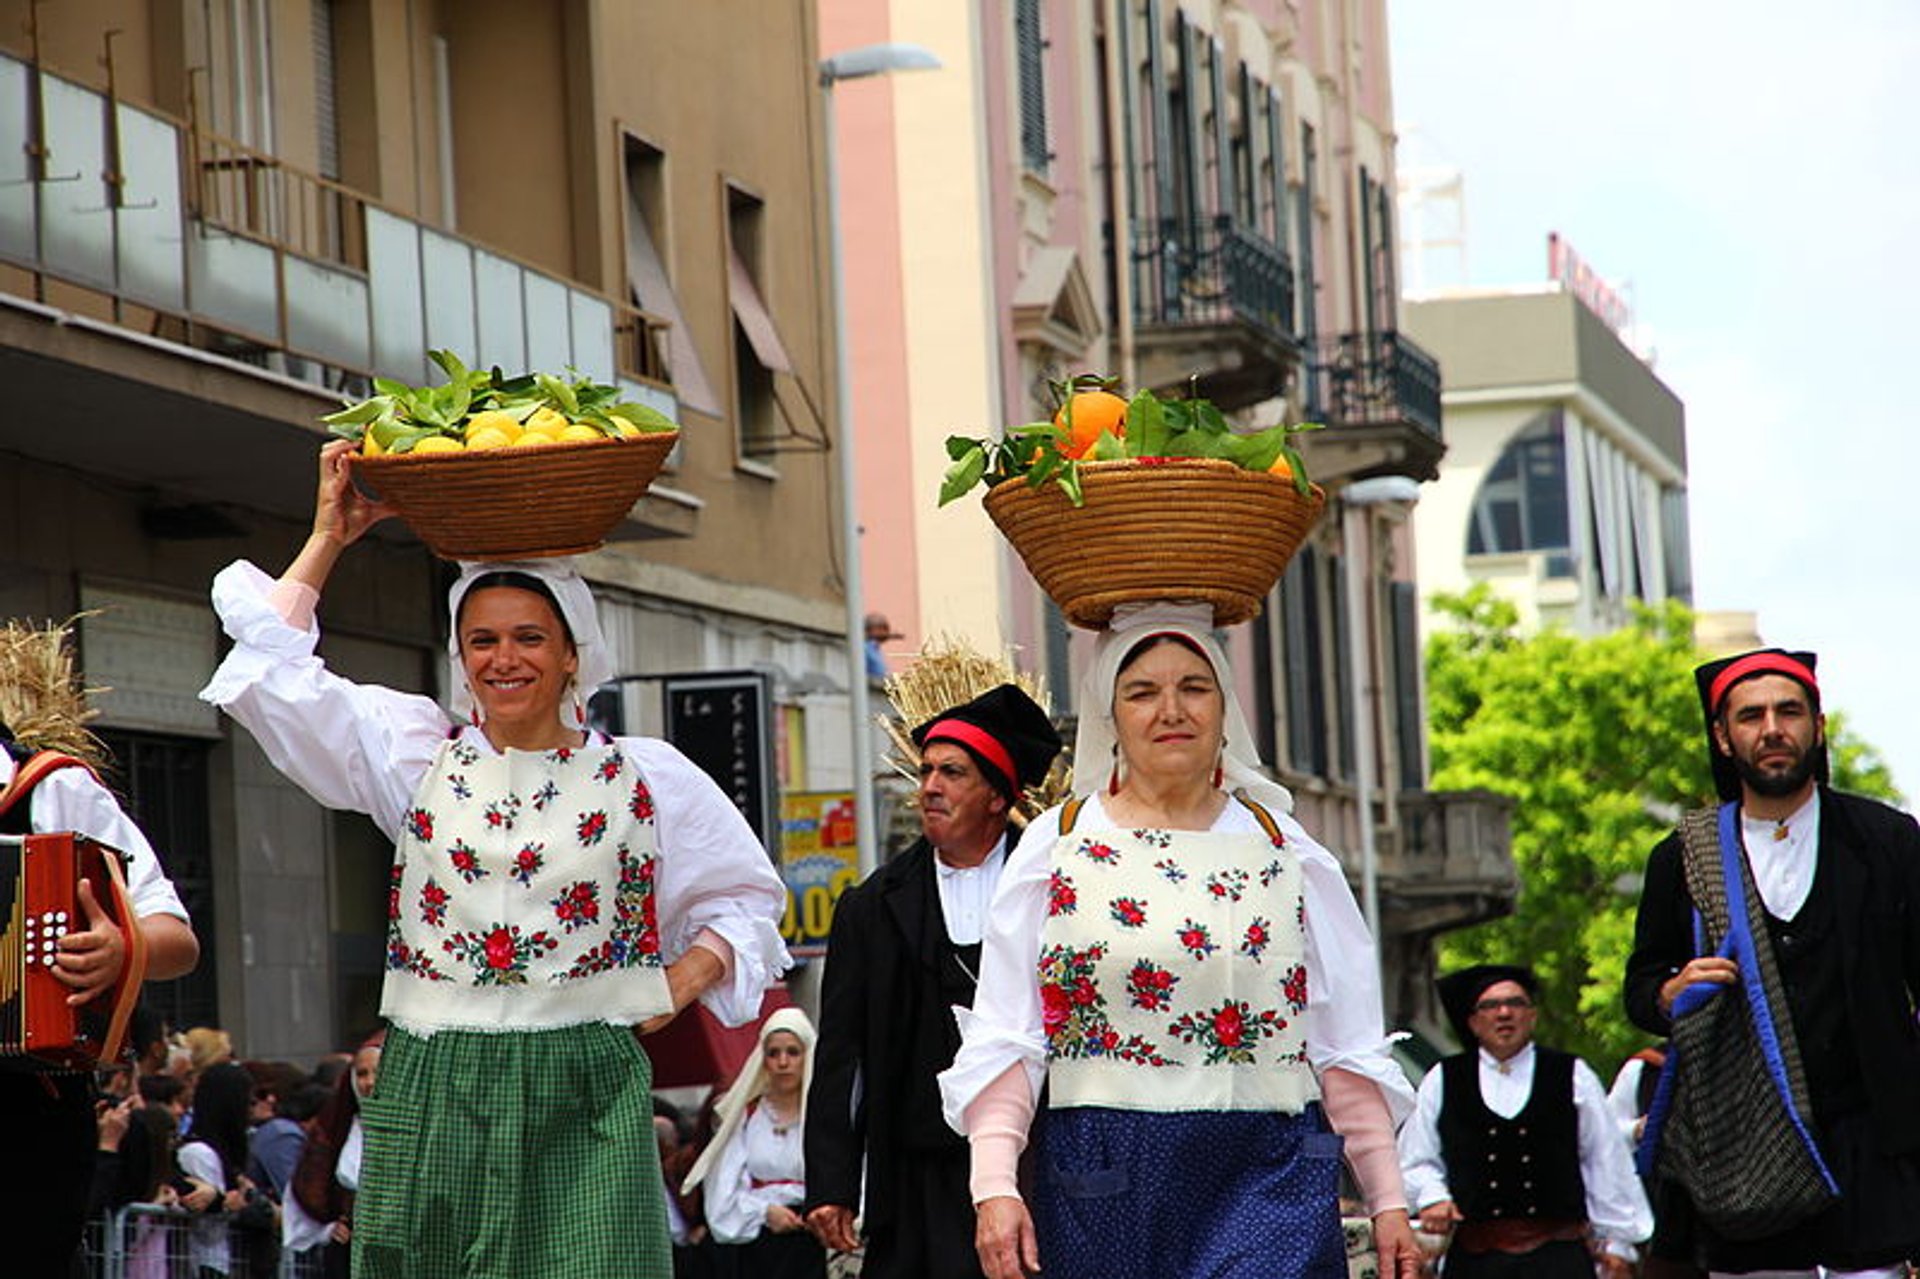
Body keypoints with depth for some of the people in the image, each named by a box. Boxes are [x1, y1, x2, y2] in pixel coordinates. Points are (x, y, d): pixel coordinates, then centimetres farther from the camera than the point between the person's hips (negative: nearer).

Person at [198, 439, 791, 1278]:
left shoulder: (645, 777, 9)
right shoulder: (418, 754, 11)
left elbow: (743, 899, 18)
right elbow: (271, 674, 7)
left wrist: (687, 976, 0)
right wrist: (330, 538, 11)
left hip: (587, 1097, -1)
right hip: (433, 1091, 1)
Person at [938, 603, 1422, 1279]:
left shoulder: (1283, 850, 11)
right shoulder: (1057, 845, 7)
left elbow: (1346, 1046, 12)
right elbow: (1004, 1041, 1)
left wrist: (1387, 1199, 7)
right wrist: (993, 1186, -10)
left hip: (1266, 1180, 0)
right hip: (1101, 1191, 0)